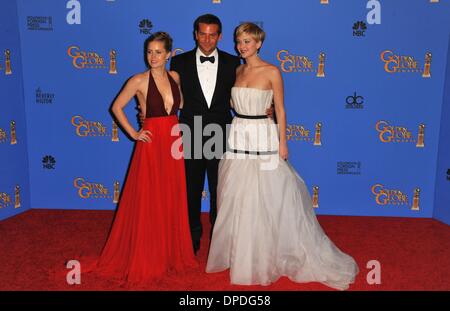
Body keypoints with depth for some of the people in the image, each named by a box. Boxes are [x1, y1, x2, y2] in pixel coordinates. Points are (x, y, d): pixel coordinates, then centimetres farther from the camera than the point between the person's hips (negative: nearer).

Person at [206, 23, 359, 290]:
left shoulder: (272, 72, -6)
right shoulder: (237, 71, 10)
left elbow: (280, 109, -4)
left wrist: (282, 142, -8)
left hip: (262, 138, -5)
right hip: (238, 136, 6)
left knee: (266, 199, 0)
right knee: (236, 199, 10)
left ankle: (265, 254, 18)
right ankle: (238, 251, 28)